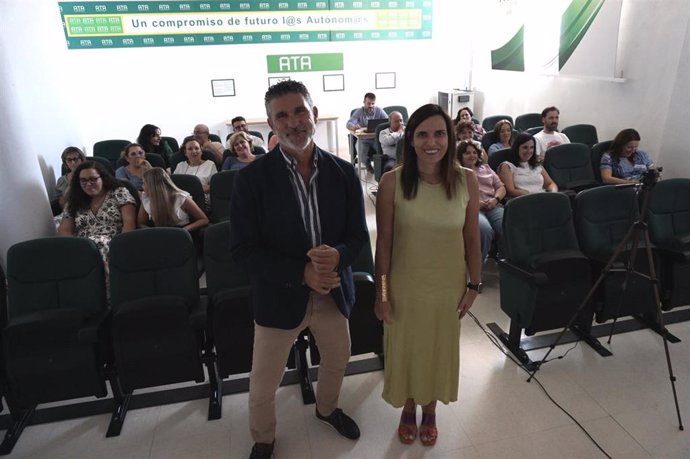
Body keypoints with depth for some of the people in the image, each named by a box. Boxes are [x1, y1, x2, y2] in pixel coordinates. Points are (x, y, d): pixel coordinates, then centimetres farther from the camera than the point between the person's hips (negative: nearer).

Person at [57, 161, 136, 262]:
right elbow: (64, 230, 14)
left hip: (112, 246, -3)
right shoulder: (74, 202, 20)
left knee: (94, 244, -37)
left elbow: (129, 223, -2)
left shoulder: (119, 193, 8)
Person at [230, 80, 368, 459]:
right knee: (263, 386, 12)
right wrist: (301, 273, -25)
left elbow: (358, 233, -2)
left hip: (333, 291, 4)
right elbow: (242, 248, -15)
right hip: (279, 296, -3)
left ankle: (327, 408, 59)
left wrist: (338, 256, -25)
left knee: (337, 361, 26)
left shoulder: (343, 172, -7)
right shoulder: (252, 177, -15)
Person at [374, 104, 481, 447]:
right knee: (405, 349, 18)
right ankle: (408, 409, 48)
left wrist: (474, 284, 2)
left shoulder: (466, 180, -11)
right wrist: (381, 293, -8)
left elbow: (472, 237, -1)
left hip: (449, 286, 2)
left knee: (440, 350, 21)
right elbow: (384, 242, -10)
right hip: (405, 286, -1)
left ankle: (429, 411, 49)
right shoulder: (392, 182, -16)